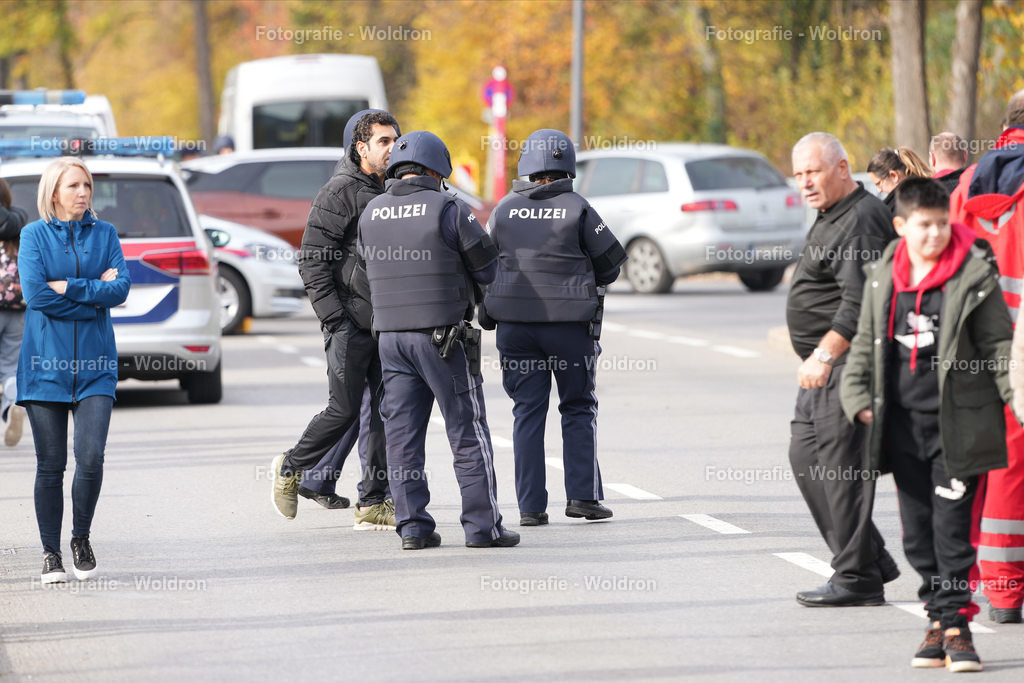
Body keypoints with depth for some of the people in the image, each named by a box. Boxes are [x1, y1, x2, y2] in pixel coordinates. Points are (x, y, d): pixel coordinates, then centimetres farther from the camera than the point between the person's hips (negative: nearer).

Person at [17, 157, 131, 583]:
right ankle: (51, 553, 12)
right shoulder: (34, 235, 3)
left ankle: (81, 538, 10)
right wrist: (96, 292, -7)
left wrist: (69, 287, -11)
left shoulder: (104, 234, 10)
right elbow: (36, 294, -10)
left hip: (94, 364, 1)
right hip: (46, 362, -1)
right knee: (50, 464, 0)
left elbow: (121, 289, -3)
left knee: (91, 457, -12)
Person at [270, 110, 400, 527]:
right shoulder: (340, 193, -8)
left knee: (388, 411, 4)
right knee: (345, 409, -5)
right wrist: (333, 317, -16)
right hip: (351, 323, -7)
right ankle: (291, 469, 17)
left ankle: (374, 502, 8)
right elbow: (312, 261, -11)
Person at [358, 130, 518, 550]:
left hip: (391, 336, 5)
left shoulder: (371, 213, 5)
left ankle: (412, 526, 4)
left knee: (403, 435, 7)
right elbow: (487, 268, -4)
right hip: (444, 335, -5)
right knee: (468, 433, 1)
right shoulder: (448, 210, -10)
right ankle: (483, 526, 1)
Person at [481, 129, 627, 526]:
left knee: (527, 411, 6)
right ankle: (582, 496, 4)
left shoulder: (505, 209, 1)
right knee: (578, 408, 10)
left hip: (515, 323, 2)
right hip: (569, 323, -2)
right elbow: (611, 263, 0)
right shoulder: (577, 209, -6)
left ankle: (530, 505, 2)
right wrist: (590, 279, 20)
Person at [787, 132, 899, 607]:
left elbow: (859, 301, -24)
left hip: (848, 365, -11)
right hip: (827, 362, 11)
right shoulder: (832, 218, 18)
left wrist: (824, 355, -26)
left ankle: (858, 577, -5)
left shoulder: (862, 220, -16)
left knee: (840, 463, -10)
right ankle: (872, 561, 17)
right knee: (806, 455, 12)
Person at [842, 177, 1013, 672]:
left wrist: (1017, 398, -7)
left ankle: (955, 623, -2)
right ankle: (938, 620, 18)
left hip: (957, 422, -5)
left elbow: (999, 344, -2)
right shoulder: (883, 278, 7)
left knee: (951, 528, -7)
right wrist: (857, 395, 8)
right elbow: (865, 342, 17)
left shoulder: (974, 276, -6)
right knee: (917, 532, 9)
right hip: (902, 422, 5)